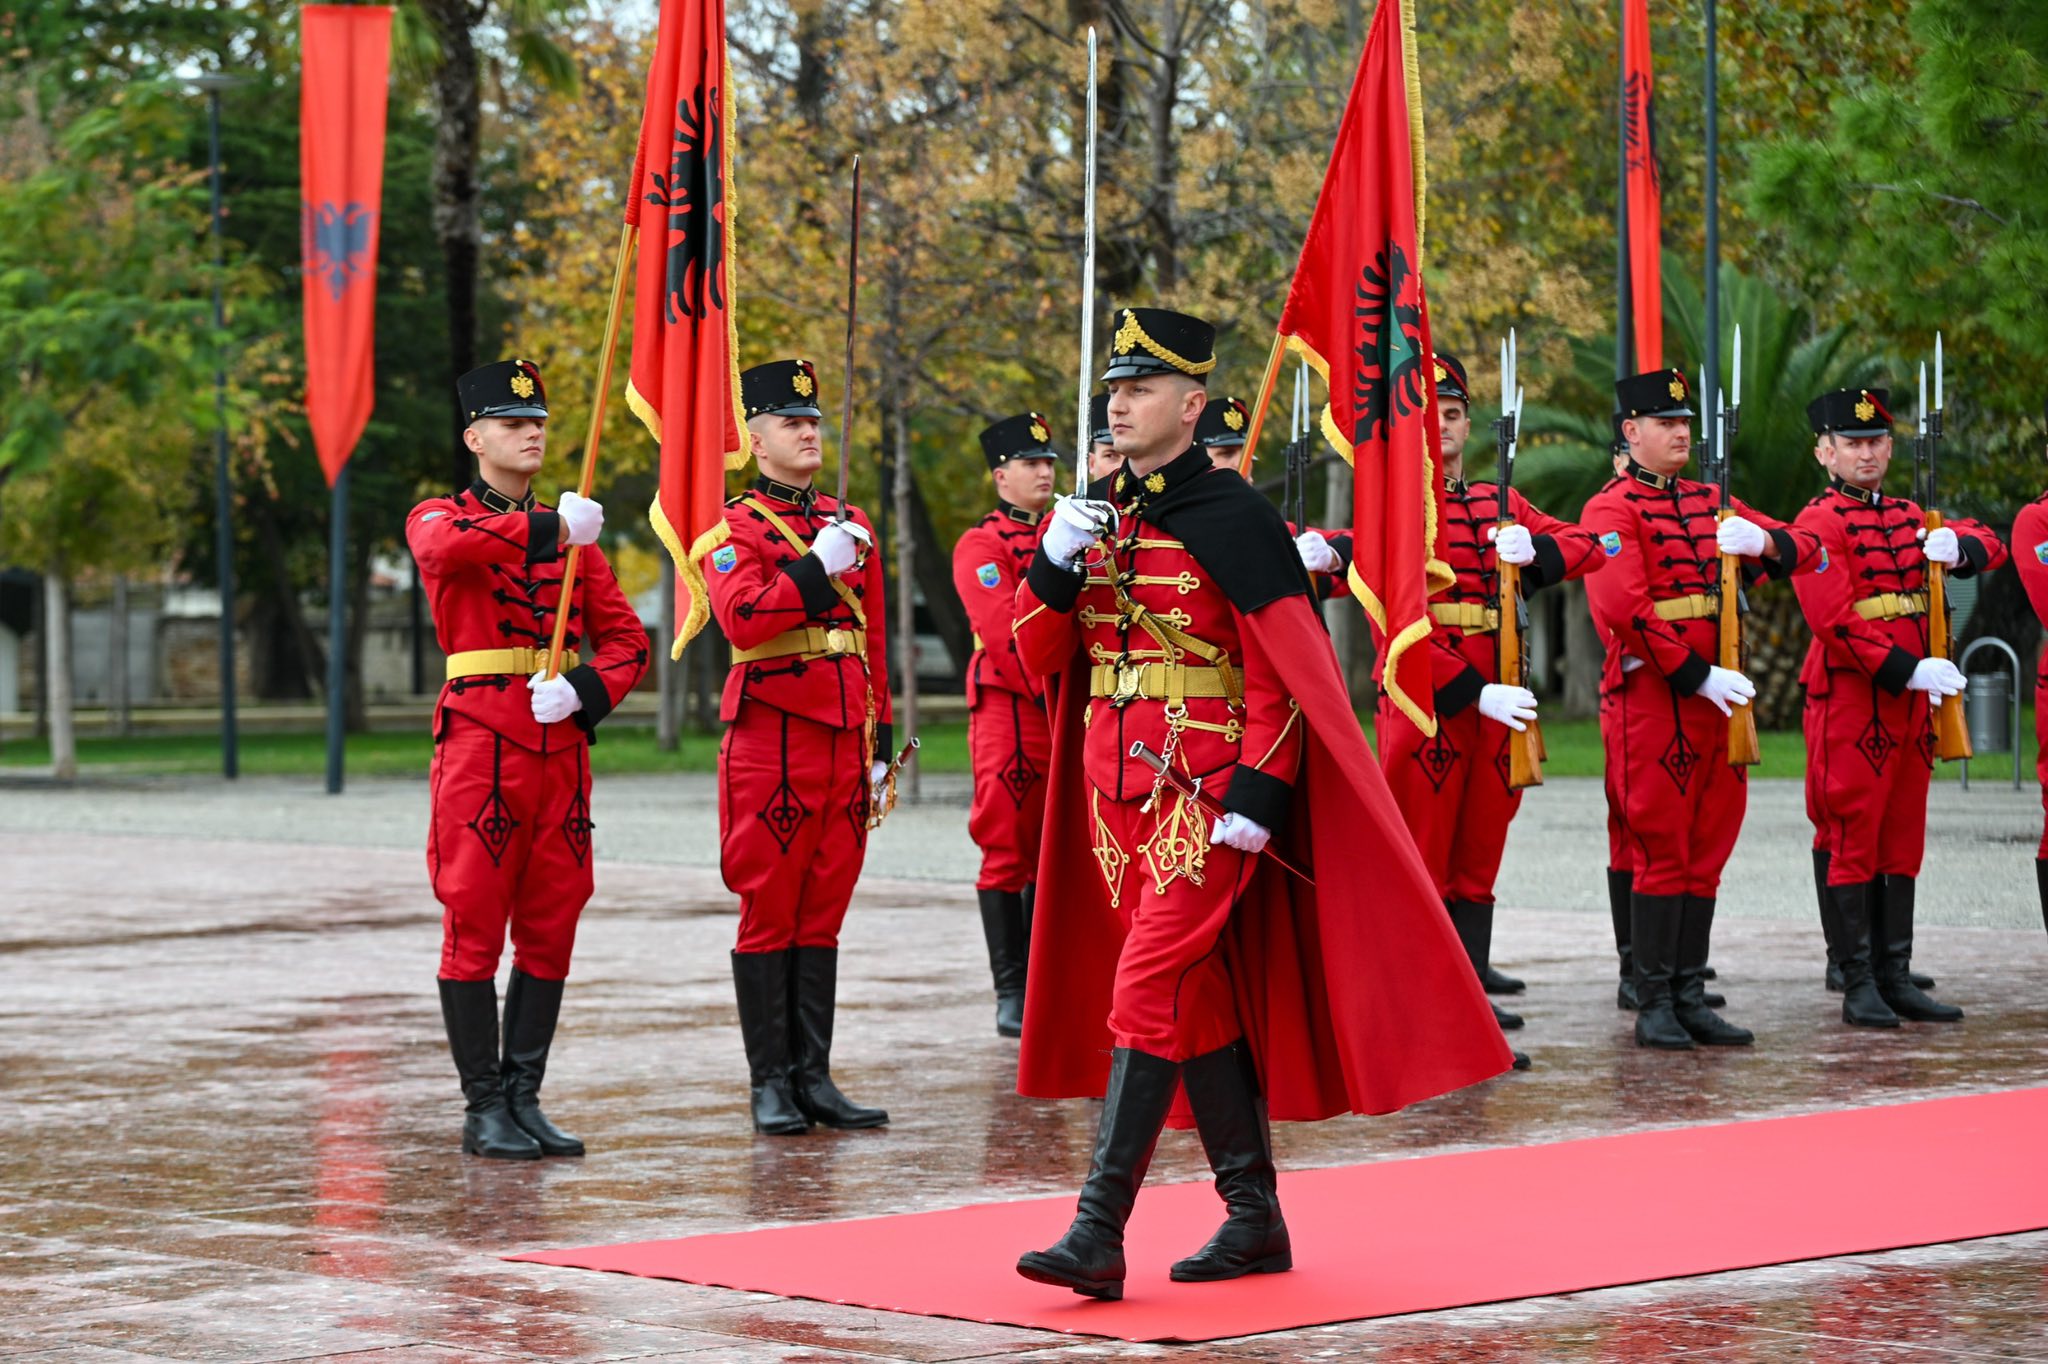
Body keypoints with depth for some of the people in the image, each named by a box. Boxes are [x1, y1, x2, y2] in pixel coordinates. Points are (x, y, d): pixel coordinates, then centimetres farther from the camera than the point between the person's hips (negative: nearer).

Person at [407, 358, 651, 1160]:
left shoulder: (573, 534, 16)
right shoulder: (441, 518, 3)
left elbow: (626, 638, 11)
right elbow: (443, 548, -23)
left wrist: (587, 689, -10)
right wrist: (546, 529, -35)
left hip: (561, 749, 5)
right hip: (480, 746, -5)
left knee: (550, 932, 5)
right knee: (474, 929, -3)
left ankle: (525, 1098, 13)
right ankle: (484, 1109, 2)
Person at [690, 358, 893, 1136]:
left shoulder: (850, 526, 17)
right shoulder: (733, 532, -1)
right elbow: (744, 620, -18)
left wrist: (880, 746, 15)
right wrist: (819, 567, -20)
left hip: (844, 746, 5)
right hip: (772, 744, -5)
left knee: (822, 916, 8)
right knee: (769, 915, -2)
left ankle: (815, 1078, 11)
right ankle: (771, 1084, 3)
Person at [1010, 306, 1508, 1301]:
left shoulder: (1233, 516, -8)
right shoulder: (1094, 513, 12)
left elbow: (1283, 670, -10)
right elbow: (1039, 656, 12)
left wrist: (1256, 797, -17)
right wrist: (1053, 565, -6)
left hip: (1204, 791, -7)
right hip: (1113, 784, 7)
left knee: (1146, 988, -14)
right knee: (1199, 997, 11)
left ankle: (1098, 1232, -17)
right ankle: (1255, 1218, 19)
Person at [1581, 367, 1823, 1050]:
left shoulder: (1710, 502, 16)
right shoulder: (1612, 509, -6)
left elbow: (1803, 549, 13)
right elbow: (1625, 610, -18)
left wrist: (1762, 540, -11)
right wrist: (1698, 677, -18)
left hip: (1718, 695, 7)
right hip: (1654, 694, -7)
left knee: (1706, 852, 8)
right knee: (1661, 851, -4)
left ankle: (1691, 998, 13)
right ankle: (1654, 1006, 1)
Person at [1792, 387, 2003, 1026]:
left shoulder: (1908, 517, 16)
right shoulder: (1820, 524, -7)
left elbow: (1989, 545, 12)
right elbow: (1835, 620, -17)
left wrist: (1959, 546, -11)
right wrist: (1907, 670, -20)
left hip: (1911, 701, 7)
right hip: (1850, 703, -7)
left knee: (1901, 842, 9)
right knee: (1850, 840, -4)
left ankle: (1896, 978, 14)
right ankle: (1859, 985, -1)